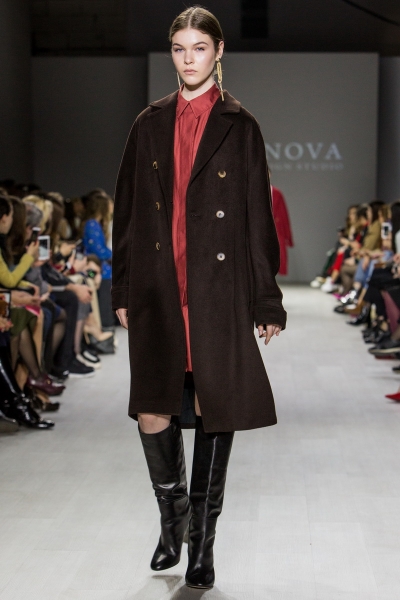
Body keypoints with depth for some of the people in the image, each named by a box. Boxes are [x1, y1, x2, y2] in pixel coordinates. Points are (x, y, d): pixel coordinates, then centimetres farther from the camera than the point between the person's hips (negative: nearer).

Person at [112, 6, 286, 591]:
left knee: (215, 412, 2)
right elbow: (128, 212, 11)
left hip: (219, 290, -2)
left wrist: (266, 301, -1)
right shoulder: (150, 125, 11)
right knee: (152, 413, -3)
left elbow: (258, 218, 1)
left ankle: (203, 541, 18)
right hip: (159, 288, 2)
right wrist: (123, 290, 8)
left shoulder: (239, 126, 3)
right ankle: (173, 516, 24)